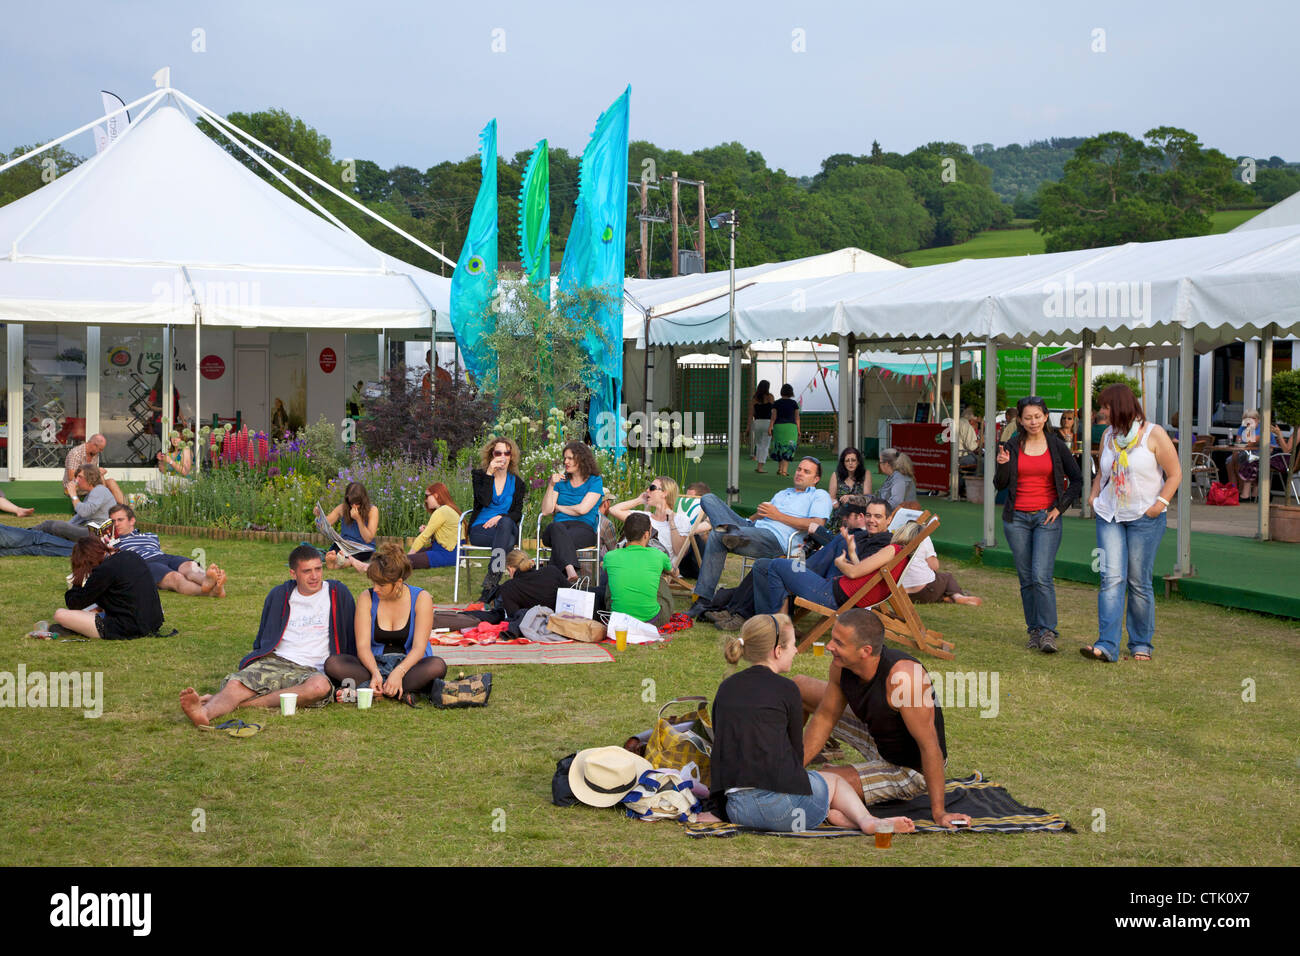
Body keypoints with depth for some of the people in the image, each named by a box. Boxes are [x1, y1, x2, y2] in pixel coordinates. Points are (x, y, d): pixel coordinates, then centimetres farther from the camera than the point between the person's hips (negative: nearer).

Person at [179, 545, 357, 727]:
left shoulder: (338, 594, 9)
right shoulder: (279, 595, 16)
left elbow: (352, 640, 16)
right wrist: (257, 661, 10)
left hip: (311, 670, -2)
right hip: (273, 663, 2)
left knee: (320, 686, -40)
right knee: (235, 684, -29)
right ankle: (204, 712, -61)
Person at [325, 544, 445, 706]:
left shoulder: (421, 598, -6)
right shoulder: (367, 598, -1)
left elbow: (419, 647, -13)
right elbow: (363, 645, -9)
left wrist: (398, 672, -32)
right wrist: (375, 673, -29)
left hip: (408, 664, -1)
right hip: (374, 664, 2)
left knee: (437, 666, -36)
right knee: (333, 663, -25)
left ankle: (361, 690, -38)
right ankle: (399, 693, -38)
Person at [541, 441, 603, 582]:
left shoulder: (595, 481, 8)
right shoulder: (561, 480, 21)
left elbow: (582, 509, -5)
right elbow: (546, 511, 13)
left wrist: (558, 507, 9)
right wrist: (551, 486, 1)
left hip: (584, 528, -2)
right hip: (561, 525, 2)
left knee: (559, 539, -37)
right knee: (557, 528, -38)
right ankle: (570, 570, -60)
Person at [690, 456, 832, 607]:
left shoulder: (820, 496, 14)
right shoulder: (782, 493, 38)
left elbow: (817, 525, -7)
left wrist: (778, 516, -4)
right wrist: (759, 514, 9)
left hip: (776, 539, -8)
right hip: (753, 527, 8)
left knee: (716, 537, -29)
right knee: (709, 499, -8)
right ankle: (731, 529, -35)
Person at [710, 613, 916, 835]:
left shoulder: (726, 688, 14)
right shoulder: (785, 689, -1)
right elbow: (796, 749, 7)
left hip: (735, 809, 4)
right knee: (834, 780, 26)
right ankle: (867, 820, 3)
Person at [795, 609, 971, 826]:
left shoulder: (903, 676, -40)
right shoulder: (842, 665, -17)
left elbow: (929, 745, -35)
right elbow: (825, 717, -1)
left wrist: (938, 811, -32)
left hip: (912, 770, -7)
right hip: (877, 740, 8)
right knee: (799, 686, 13)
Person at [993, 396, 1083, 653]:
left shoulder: (1057, 446, 2)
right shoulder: (1012, 446, 4)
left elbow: (1076, 479, 7)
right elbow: (1000, 485, 3)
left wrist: (1060, 507, -1)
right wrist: (1002, 465, -16)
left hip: (1046, 518, -2)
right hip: (1017, 518, 2)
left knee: (1042, 576, -14)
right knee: (1026, 579, 5)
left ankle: (1048, 632, -11)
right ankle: (1034, 631, 14)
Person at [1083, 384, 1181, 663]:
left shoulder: (1153, 434, -5)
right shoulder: (1109, 435, 12)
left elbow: (1175, 473, -2)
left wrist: (1161, 502, -14)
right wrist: (1094, 494, 7)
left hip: (1144, 517, -4)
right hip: (1109, 516, 4)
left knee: (1139, 582, 1)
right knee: (1111, 578, -9)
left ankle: (1141, 644, 14)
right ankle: (1107, 645, -16)